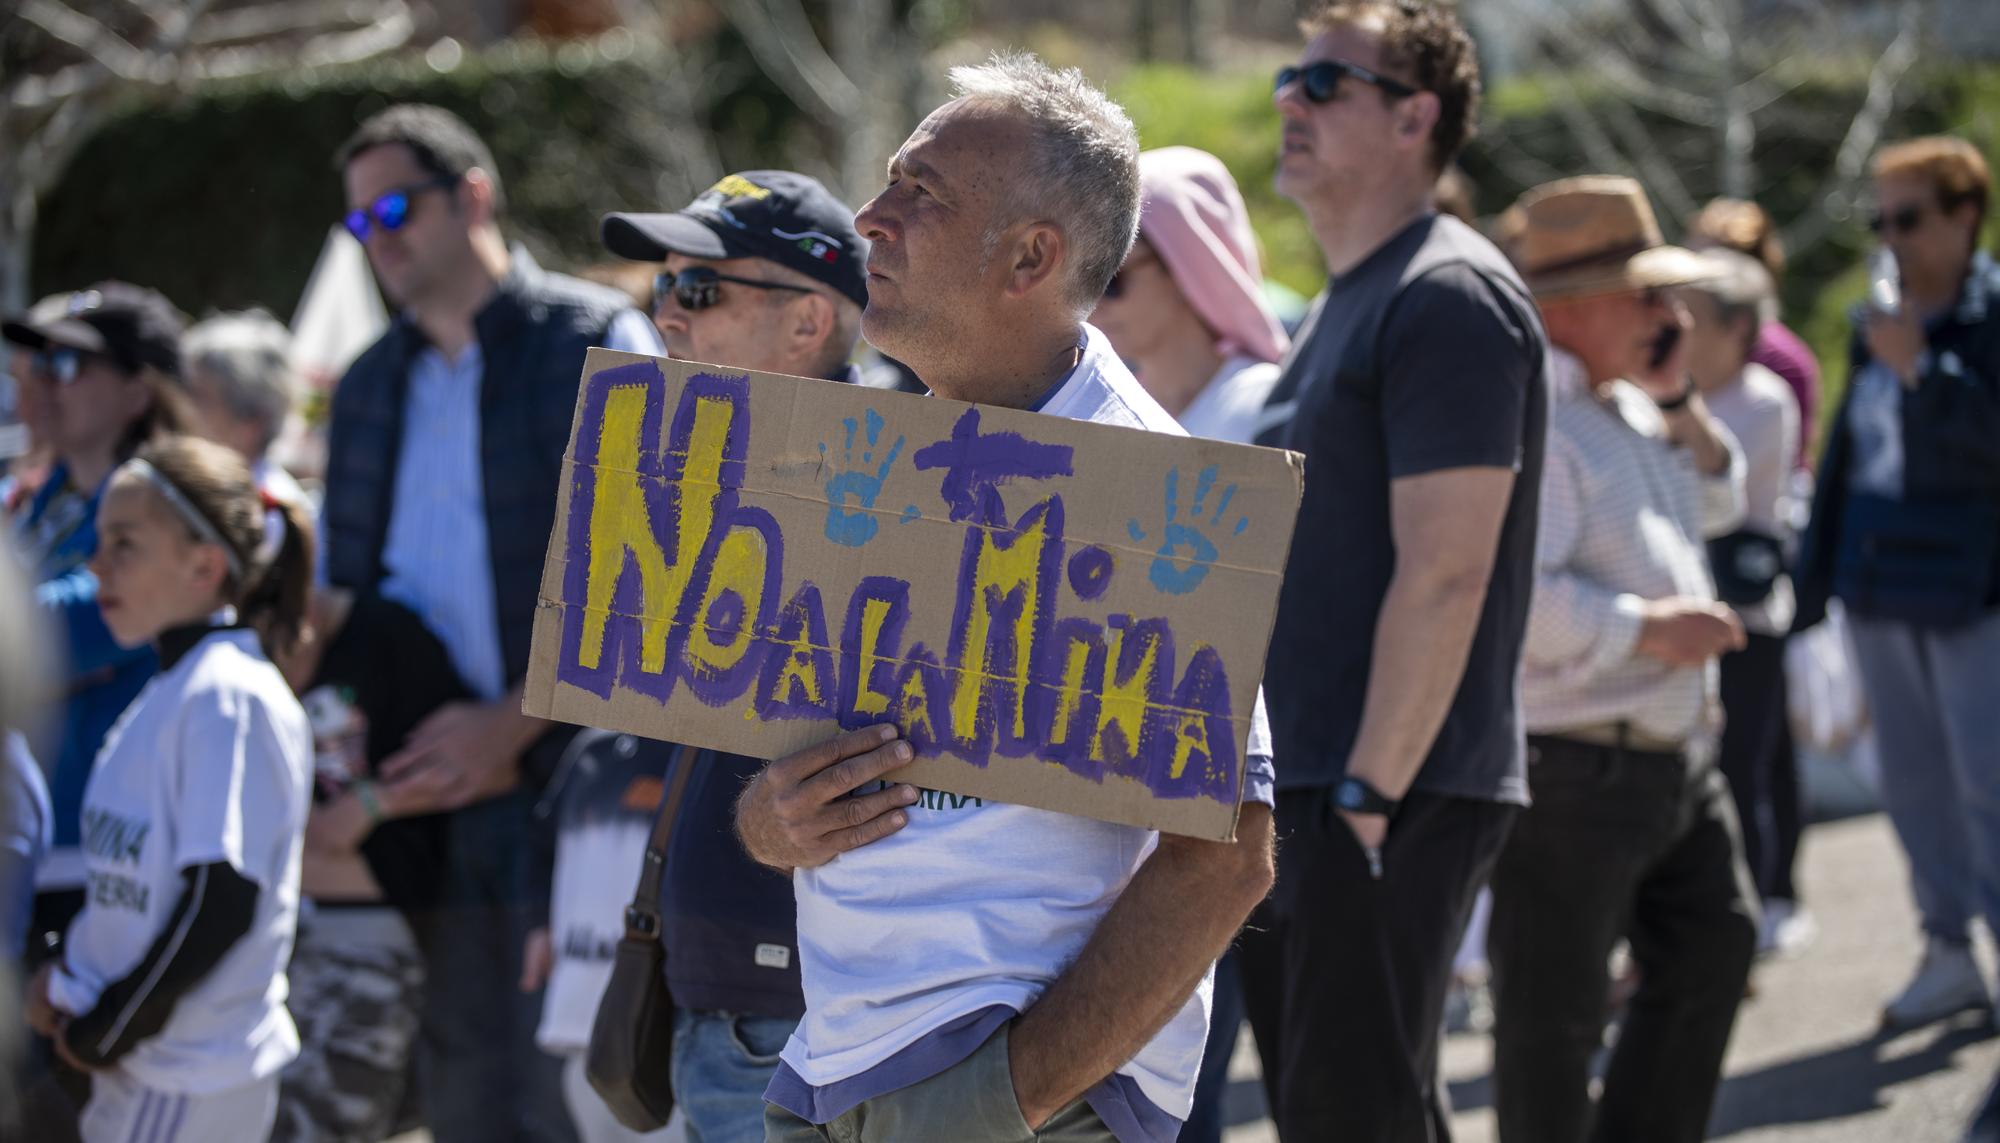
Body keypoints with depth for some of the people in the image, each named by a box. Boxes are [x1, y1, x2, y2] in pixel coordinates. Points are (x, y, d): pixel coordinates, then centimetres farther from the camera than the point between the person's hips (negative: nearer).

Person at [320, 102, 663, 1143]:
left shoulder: (597, 342, -1)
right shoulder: (370, 387, 18)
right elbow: (341, 589, 24)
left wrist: (511, 726, -14)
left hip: (568, 779, -6)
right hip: (420, 795, 6)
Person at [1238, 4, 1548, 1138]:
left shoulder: (1449, 298, -12)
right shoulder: (1350, 301, 19)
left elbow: (1443, 576, -19)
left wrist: (1369, 791, -22)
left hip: (1393, 796, -10)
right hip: (1306, 789, 10)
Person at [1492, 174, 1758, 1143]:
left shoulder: (1625, 407, 12)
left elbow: (1716, 506, 25)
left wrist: (1678, 400, 9)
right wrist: (1647, 626, -25)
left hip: (1675, 761, 10)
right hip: (1576, 770, -10)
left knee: (1711, 952, 21)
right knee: (1554, 1016, 1)